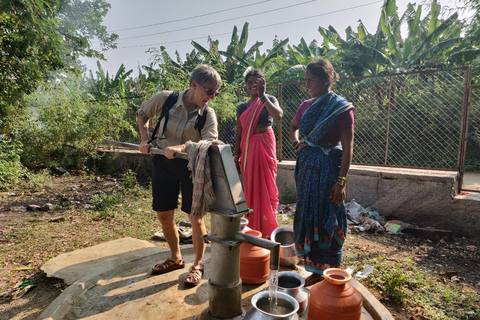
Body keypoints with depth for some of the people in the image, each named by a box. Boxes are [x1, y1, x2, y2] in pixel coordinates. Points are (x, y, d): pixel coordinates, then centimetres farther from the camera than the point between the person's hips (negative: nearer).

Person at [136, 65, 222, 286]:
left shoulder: (208, 115, -12)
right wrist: (144, 140, -2)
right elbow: (142, 113, 9)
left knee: (195, 217, -2)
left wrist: (181, 148, -40)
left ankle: (198, 265, 20)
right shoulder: (165, 99, -10)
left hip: (190, 166, -2)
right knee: (163, 215, 11)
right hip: (163, 162, 3)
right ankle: (175, 258, 34)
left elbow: (210, 145, -26)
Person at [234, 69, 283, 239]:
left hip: (265, 145, -3)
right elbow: (238, 134, 12)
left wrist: (262, 96, -15)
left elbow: (278, 116, -18)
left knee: (266, 185, -1)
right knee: (250, 187, 7)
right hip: (247, 148, 4)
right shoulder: (242, 107, 13)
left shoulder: (269, 100, 4)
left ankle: (268, 229, 12)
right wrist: (236, 157, 8)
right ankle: (252, 228, 21)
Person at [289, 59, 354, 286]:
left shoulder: (342, 108, -11)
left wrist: (341, 181, -18)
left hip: (327, 167, -7)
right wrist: (295, 138, 2)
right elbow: (293, 127, 26)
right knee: (307, 216, 13)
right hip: (306, 165, 7)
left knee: (325, 219, 1)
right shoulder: (306, 106, 8)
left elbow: (347, 148, -13)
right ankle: (316, 269, 32)